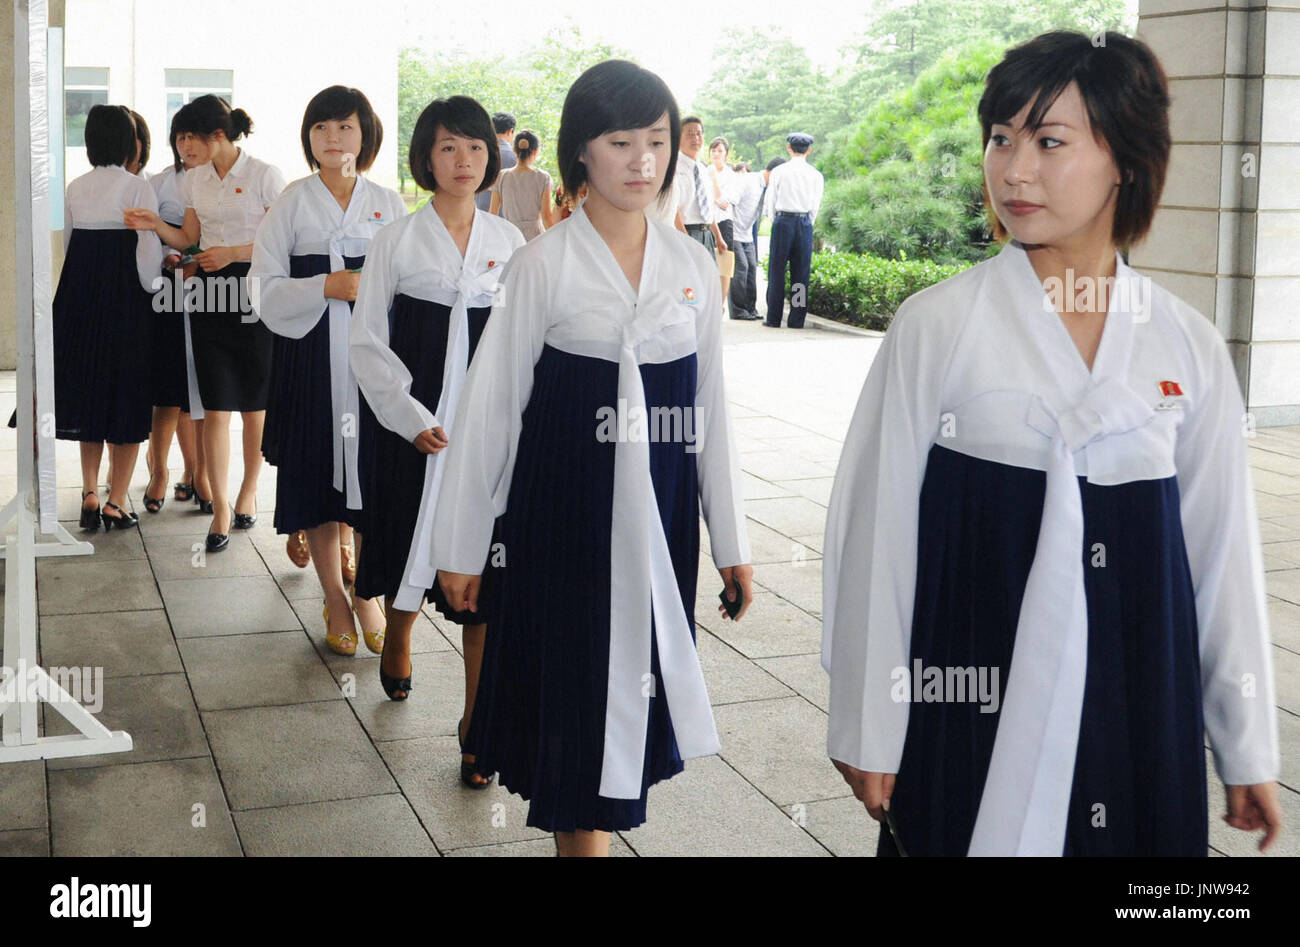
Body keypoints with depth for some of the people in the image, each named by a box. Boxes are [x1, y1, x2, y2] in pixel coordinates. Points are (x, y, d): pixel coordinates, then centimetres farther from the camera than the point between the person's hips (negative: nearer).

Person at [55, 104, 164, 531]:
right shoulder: (137, 187, -9)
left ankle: (90, 494, 12)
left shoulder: (76, 189, 8)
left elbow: (67, 245, 11)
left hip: (78, 298, 5)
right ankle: (115, 503, 5)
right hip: (125, 300, -5)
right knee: (126, 397, 4)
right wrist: (149, 288, 1)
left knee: (88, 393, 14)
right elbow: (150, 250, -14)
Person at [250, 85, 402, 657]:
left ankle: (366, 593, 15)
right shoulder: (291, 204, 5)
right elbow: (267, 289, -1)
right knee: (320, 471, 2)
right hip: (311, 358, -1)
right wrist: (328, 286, -14)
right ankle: (335, 601, 15)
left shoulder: (390, 204, 10)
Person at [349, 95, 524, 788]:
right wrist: (412, 418, -11)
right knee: (409, 548, 12)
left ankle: (476, 720, 6)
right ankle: (397, 642, 46)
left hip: (491, 421, 1)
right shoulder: (397, 240, -1)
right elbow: (367, 342, -2)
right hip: (413, 423, -1)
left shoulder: (509, 241, 6)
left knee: (482, 563, -2)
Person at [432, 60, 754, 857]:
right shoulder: (544, 265, -6)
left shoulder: (694, 266, 4)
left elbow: (710, 405, 9)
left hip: (660, 514, 4)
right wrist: (464, 545, -3)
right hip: (564, 514, -3)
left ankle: (592, 825, 29)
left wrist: (732, 540, 8)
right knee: (576, 693, 2)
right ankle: (581, 836, 17)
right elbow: (493, 406, -4)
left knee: (633, 687, 12)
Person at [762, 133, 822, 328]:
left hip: (783, 221, -2)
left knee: (777, 271, 3)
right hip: (805, 223, 2)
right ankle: (797, 319, 4)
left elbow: (770, 204, 5)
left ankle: (774, 318, 3)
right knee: (801, 273, 4)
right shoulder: (816, 175, 5)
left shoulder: (778, 172, 1)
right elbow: (815, 206, 8)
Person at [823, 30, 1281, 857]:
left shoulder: (1188, 345, 1)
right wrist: (867, 726, -1)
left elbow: (1221, 548, 6)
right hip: (972, 696, -2)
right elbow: (876, 533, -4)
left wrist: (1249, 750, 9)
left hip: (1138, 704, 3)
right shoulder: (937, 326, -7)